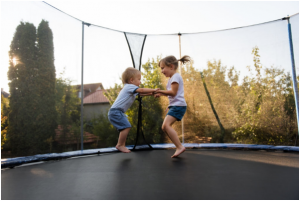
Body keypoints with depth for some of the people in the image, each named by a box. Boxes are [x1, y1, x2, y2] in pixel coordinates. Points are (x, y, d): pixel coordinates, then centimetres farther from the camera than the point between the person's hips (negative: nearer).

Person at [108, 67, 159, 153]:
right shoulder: (130, 86, -10)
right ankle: (120, 145, -4)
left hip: (117, 112, 10)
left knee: (125, 127, 13)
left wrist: (152, 93, 7)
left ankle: (122, 145, 20)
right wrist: (153, 90, -11)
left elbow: (141, 93, 18)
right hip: (115, 111, -10)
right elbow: (142, 90, -21)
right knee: (126, 126, -14)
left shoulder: (130, 88, 20)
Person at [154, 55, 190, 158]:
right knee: (164, 127, 6)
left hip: (178, 105, -11)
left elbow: (173, 92, -18)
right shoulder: (172, 78, 23)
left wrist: (160, 91, -11)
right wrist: (161, 94, 13)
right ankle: (179, 147, 9)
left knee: (166, 124, -23)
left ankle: (180, 146, -21)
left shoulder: (175, 76, -9)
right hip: (174, 106, 11)